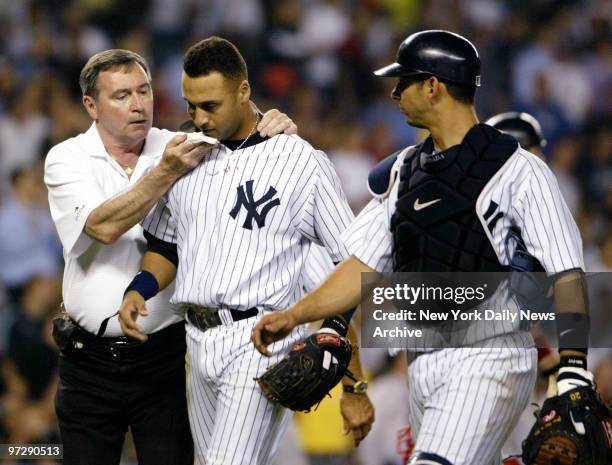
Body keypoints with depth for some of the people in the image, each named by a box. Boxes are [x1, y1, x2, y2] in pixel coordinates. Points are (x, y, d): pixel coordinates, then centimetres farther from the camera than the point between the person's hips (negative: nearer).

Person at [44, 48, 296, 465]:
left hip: (165, 356, 0)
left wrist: (270, 129, -23)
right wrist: (166, 173, -26)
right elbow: (104, 227, -18)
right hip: (90, 359, 0)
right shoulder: (67, 160, -1)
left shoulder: (180, 149, 3)